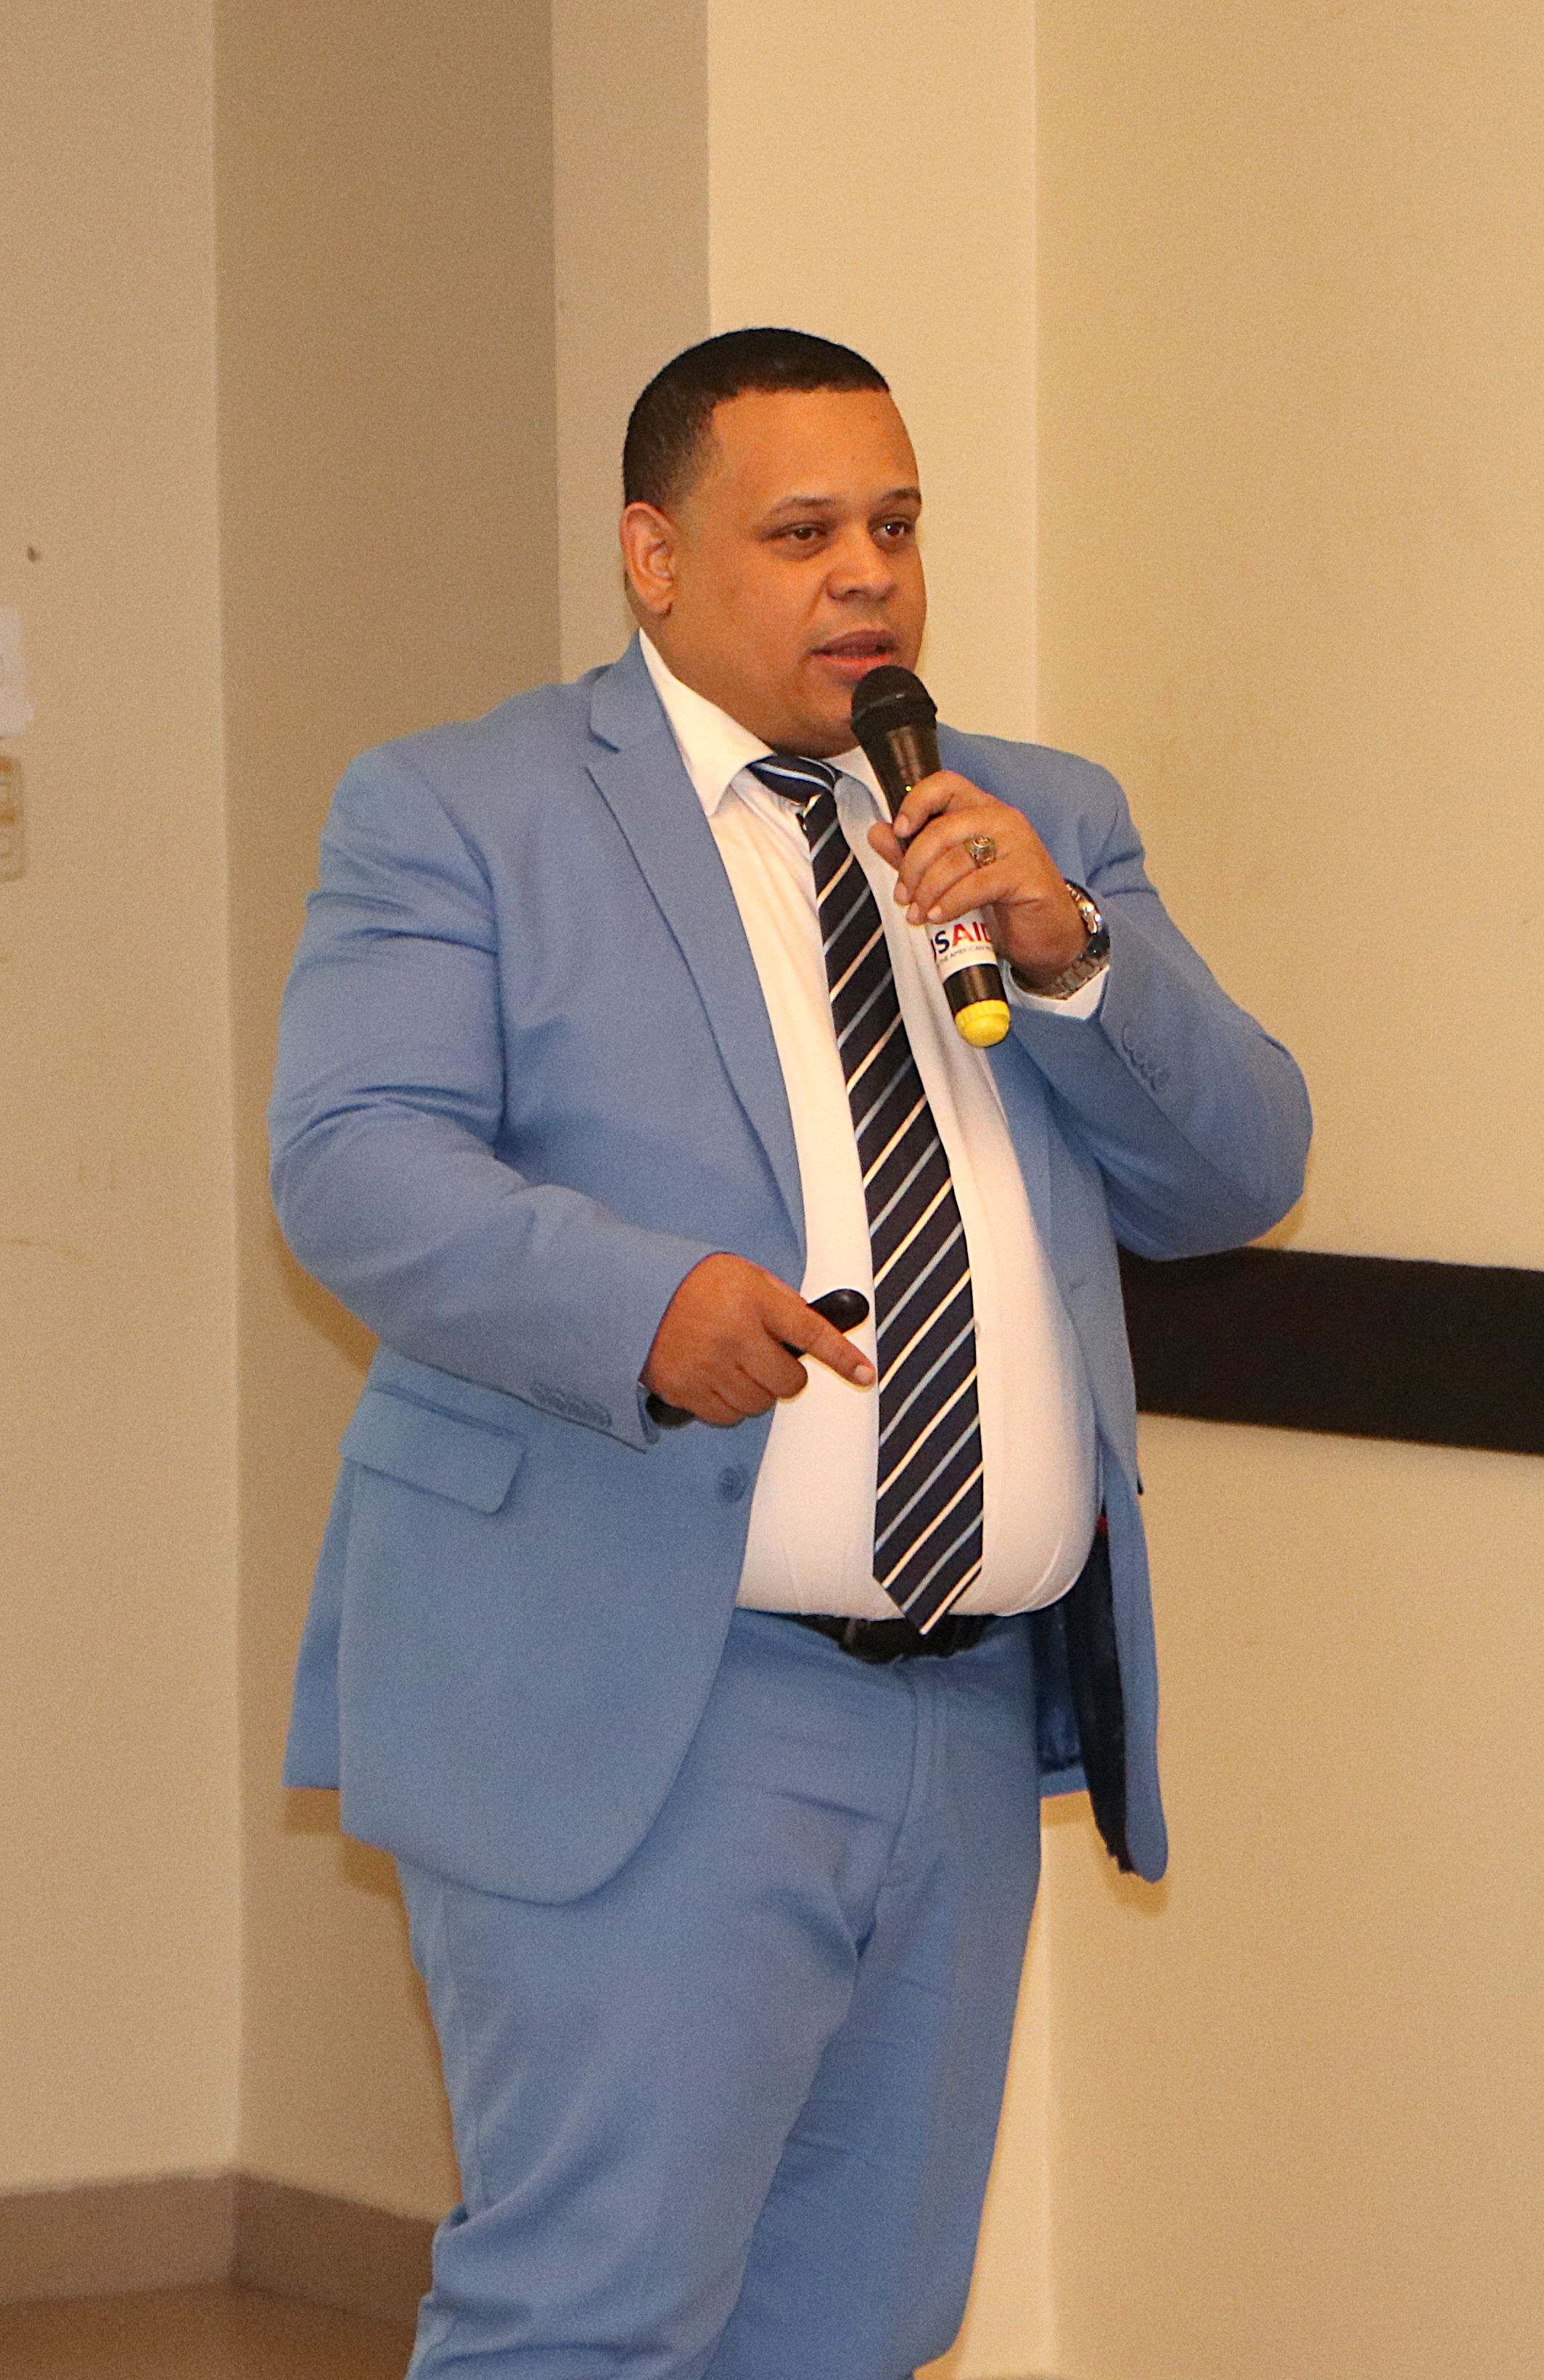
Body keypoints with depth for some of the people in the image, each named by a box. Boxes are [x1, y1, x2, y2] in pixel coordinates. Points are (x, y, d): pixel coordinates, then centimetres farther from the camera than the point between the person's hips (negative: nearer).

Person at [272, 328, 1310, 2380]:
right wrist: (644, 1301, -30)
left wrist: (1068, 955, -8)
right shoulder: (461, 817, 1)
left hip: (968, 1729, 6)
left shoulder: (1041, 822, 17)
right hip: (633, 1726, -5)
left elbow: (1237, 1174, 11)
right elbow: (356, 1162, -12)